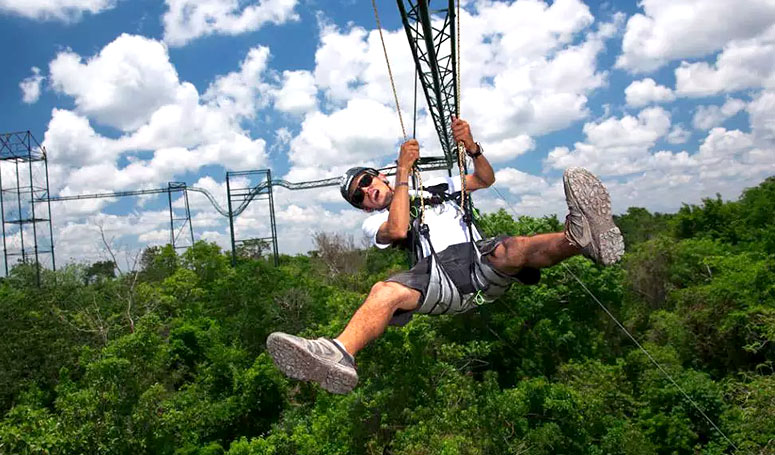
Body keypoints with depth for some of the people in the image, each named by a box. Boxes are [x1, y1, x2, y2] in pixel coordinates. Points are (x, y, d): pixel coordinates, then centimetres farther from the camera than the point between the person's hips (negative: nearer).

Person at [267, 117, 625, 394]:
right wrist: (403, 171, 4)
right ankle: (339, 355, -60)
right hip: (439, 273, -2)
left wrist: (471, 147, 10)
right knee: (386, 291, -34)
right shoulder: (374, 223, 23)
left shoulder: (435, 186, 36)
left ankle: (582, 238, -64)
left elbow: (485, 179, 29)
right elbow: (398, 230, -1)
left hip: (480, 260, 2)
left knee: (509, 250, -34)